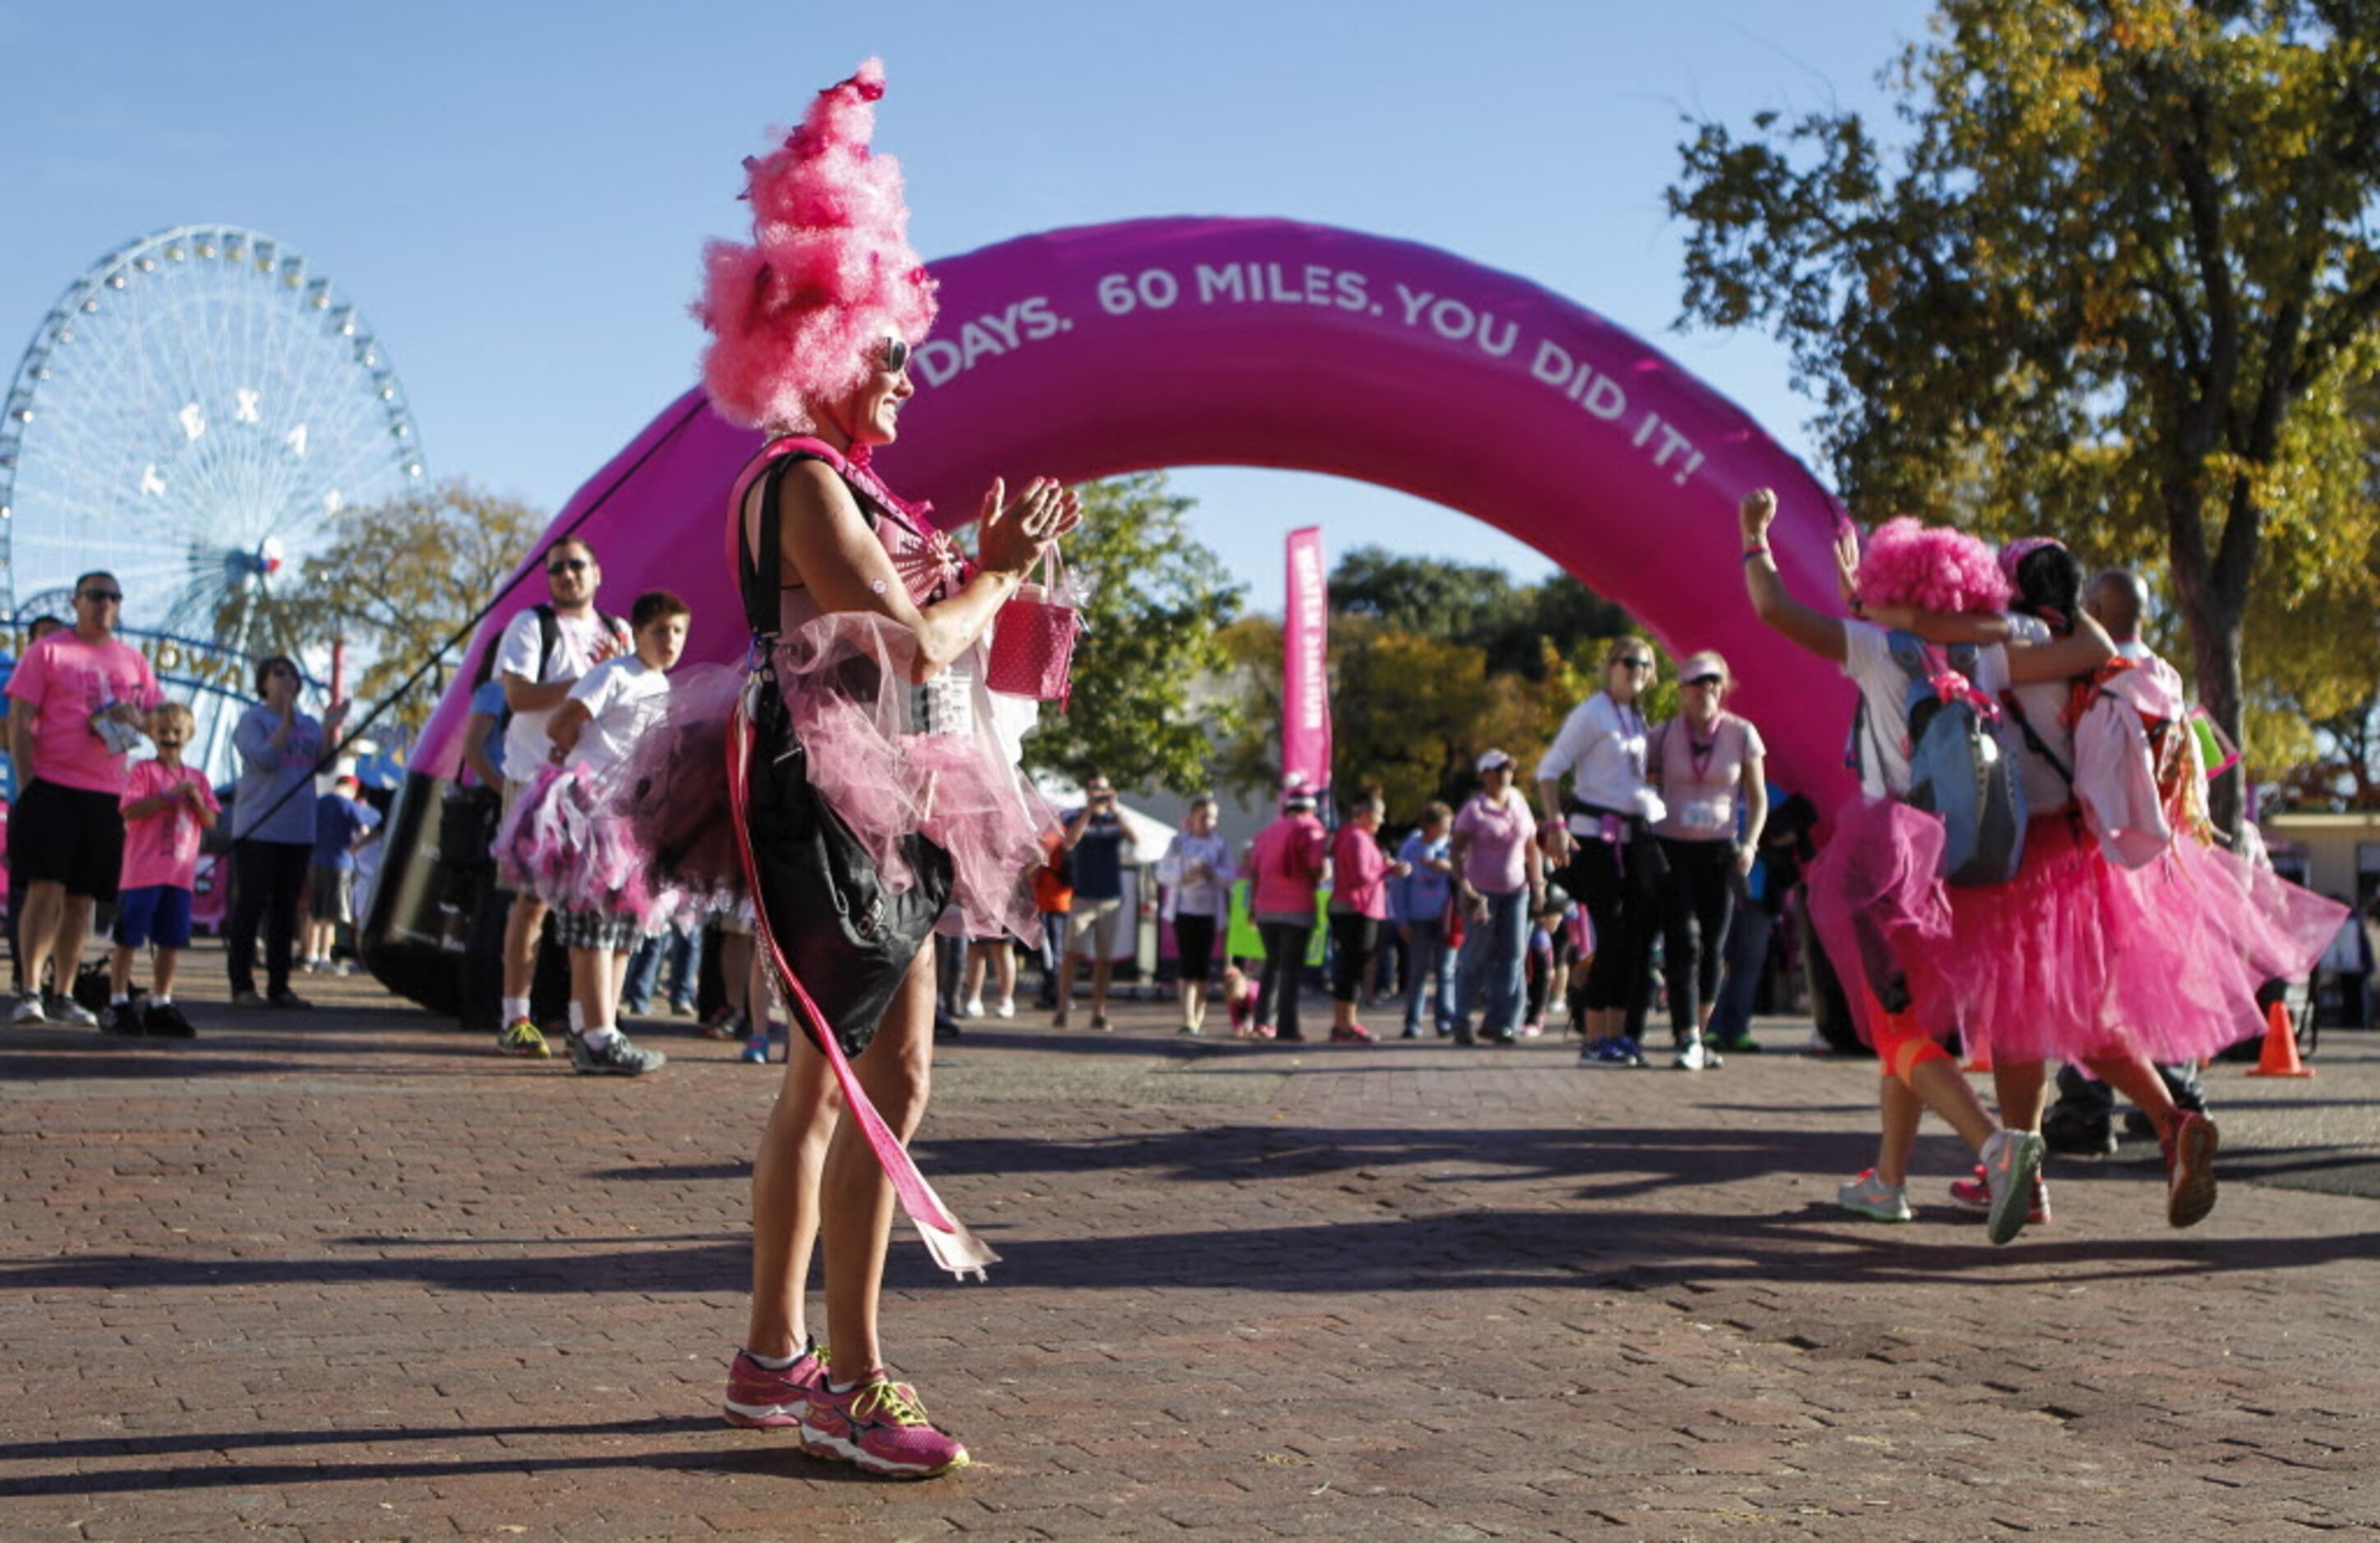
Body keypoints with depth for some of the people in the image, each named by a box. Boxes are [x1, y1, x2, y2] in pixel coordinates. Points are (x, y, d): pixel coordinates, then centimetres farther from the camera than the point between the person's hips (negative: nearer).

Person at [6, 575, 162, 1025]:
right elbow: (19, 722, -2)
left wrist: (135, 717, -6)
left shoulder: (133, 661, 15)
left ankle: (62, 994, 14)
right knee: (46, 888, -12)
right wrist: (27, 784, -11)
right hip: (52, 787, -4)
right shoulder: (48, 651, 2)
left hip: (107, 793, 4)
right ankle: (29, 990, -11)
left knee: (83, 898, 7)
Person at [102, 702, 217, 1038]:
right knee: (130, 939, -2)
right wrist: (170, 796, -19)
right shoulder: (144, 771, -1)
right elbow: (129, 809, -14)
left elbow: (210, 822, 9)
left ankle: (160, 1006, 14)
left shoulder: (197, 777, 15)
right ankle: (118, 1003, 3)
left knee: (172, 941, 6)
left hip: (181, 874, 5)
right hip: (142, 871, -5)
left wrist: (197, 800, -10)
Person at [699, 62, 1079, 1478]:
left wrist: (989, 566, 10)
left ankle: (775, 1354, 18)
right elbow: (915, 645, -20)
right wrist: (995, 576, -3)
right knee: (882, 1083, -11)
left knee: (832, 1081, 12)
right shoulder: (805, 483, -12)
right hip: (840, 807, -11)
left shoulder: (841, 486, 19)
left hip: (883, 814, 11)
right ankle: (850, 1381, -8)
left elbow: (931, 654, 20)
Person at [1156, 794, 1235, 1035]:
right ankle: (1188, 1019, -11)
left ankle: (1199, 1016, 12)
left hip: (1209, 912, 1)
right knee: (1187, 966, -7)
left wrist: (1213, 873, -19)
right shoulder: (1179, 842, 6)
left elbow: (1231, 876, 1)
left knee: (1203, 968, 2)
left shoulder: (1221, 845, 8)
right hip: (1184, 909, -1)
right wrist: (1184, 876, -15)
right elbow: (1162, 873, 3)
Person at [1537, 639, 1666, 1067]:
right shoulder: (1591, 714, -7)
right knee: (1611, 935, -9)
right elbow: (1548, 770, -11)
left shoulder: (1638, 718, 16)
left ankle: (1620, 1035, 10)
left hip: (1634, 835, 8)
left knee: (1638, 933, 4)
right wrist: (1556, 825, -19)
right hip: (1595, 836, -8)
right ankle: (1595, 1040, -3)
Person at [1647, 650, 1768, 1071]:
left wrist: (1750, 843, -8)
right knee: (1682, 942, -13)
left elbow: (1758, 798, 7)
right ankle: (1687, 1040, -17)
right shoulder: (1663, 736, 1)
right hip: (1671, 849, -1)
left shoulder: (1742, 734, 2)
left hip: (1719, 851, 2)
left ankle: (1698, 1037, 16)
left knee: (1713, 947, 3)